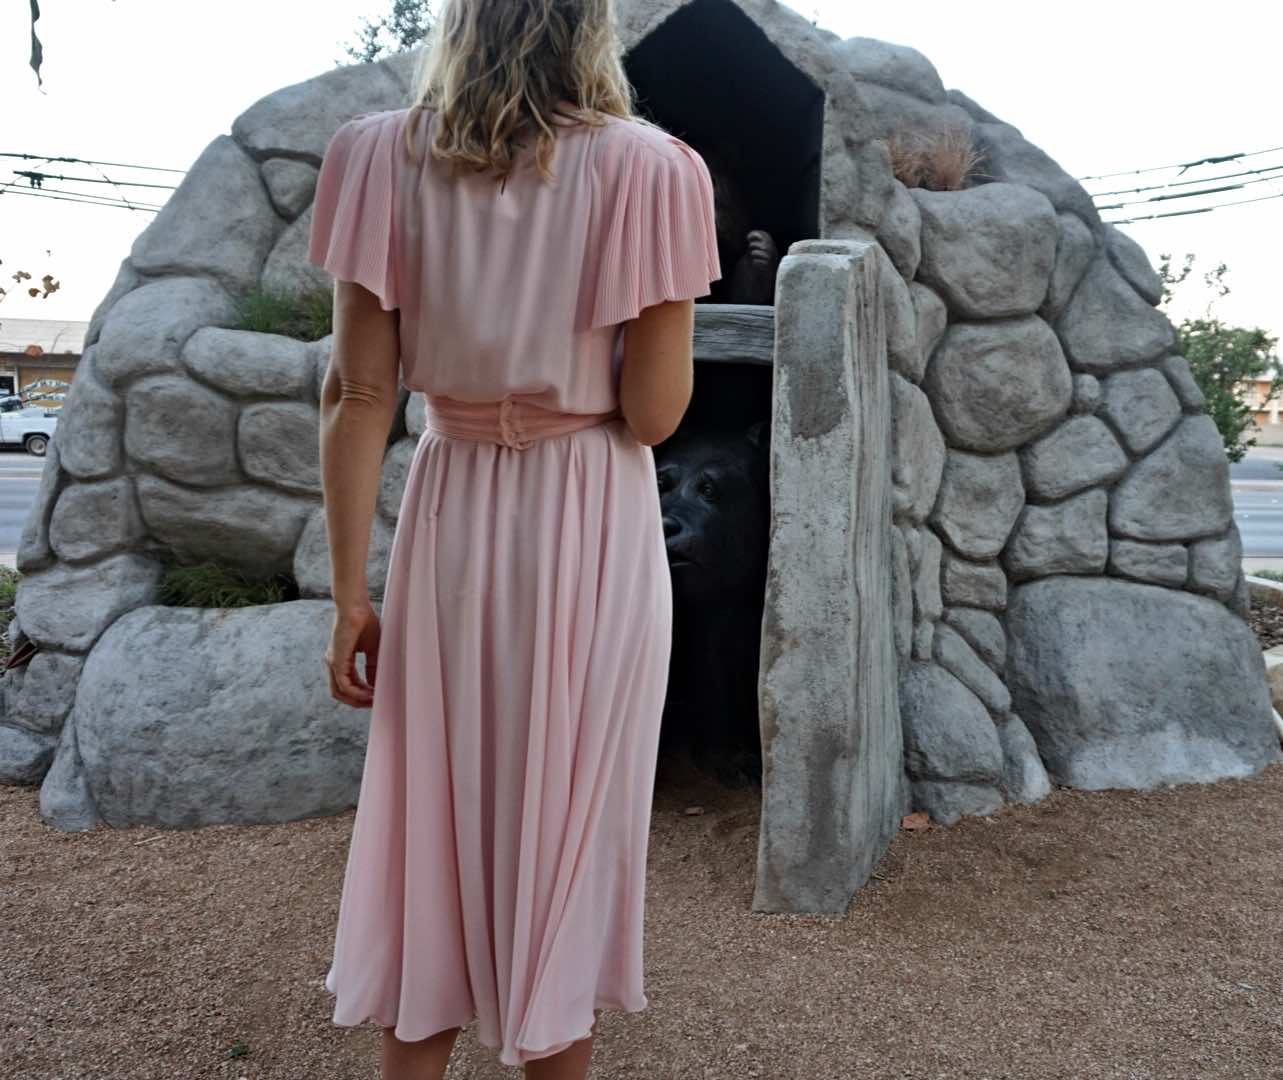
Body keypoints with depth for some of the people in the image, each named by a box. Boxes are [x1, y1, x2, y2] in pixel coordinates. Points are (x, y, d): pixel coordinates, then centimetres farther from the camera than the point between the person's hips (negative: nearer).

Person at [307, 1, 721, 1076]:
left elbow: (358, 396, -5)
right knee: (570, 832, 15)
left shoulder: (385, 158, -2)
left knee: (431, 823, 17)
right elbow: (653, 413, -11)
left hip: (449, 517, 3)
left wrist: (350, 593, 1)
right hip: (590, 535, -2)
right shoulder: (646, 167, -10)